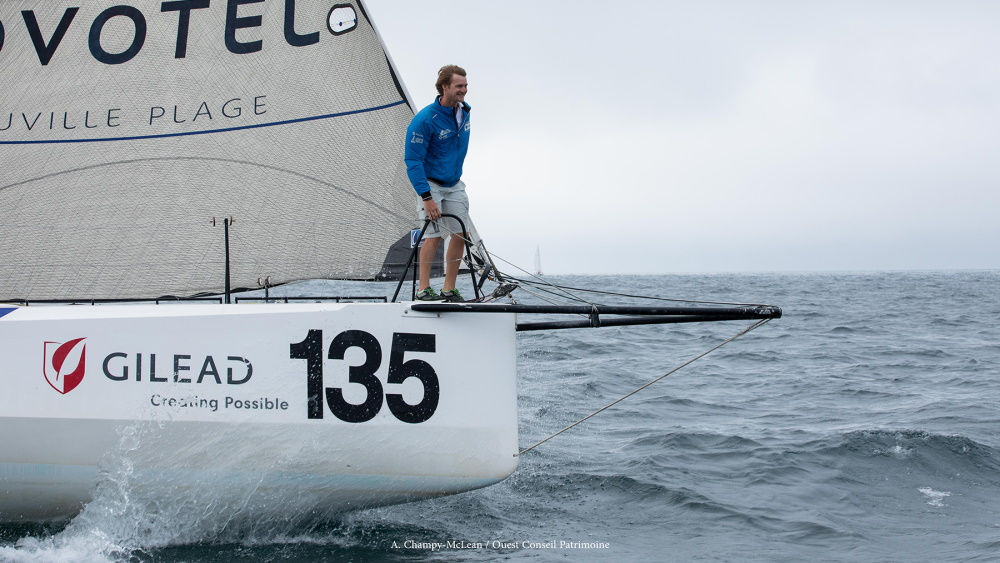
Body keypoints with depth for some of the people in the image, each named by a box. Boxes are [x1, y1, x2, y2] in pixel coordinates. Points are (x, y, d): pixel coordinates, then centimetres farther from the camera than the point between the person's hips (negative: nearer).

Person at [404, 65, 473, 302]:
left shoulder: (464, 111, 1)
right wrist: (427, 197, -26)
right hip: (430, 184, -7)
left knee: (461, 234, 1)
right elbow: (413, 161, -21)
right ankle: (423, 289, -3)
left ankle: (449, 290, 8)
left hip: (454, 185, 7)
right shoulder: (424, 120, -22)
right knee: (434, 235, -14)